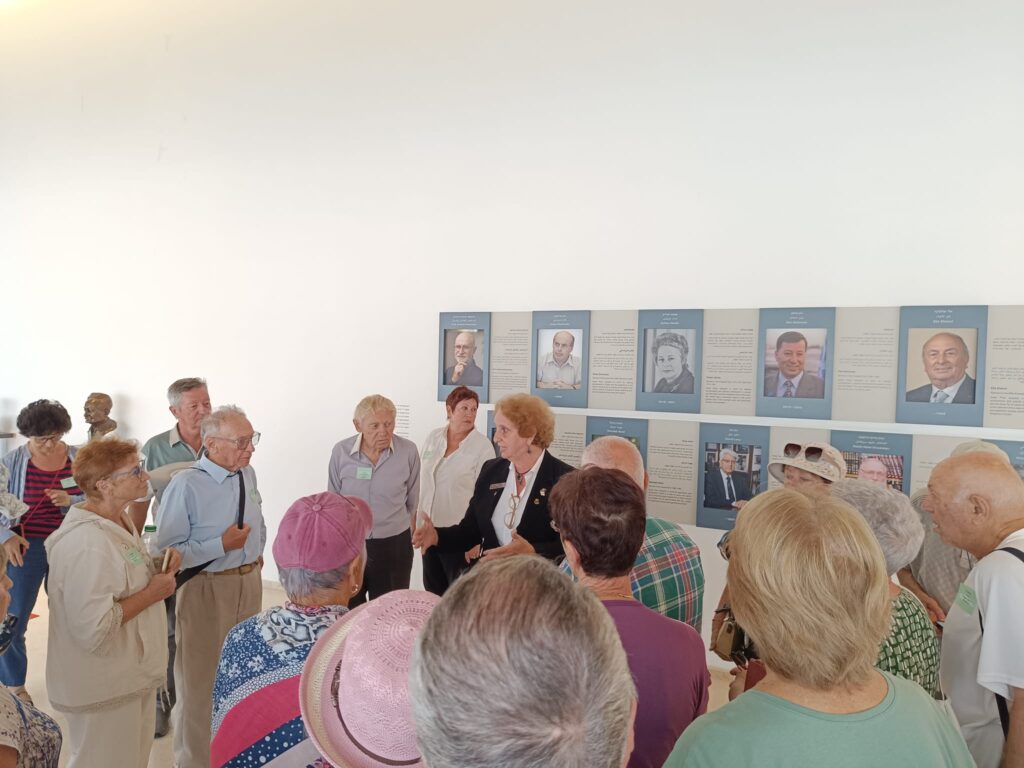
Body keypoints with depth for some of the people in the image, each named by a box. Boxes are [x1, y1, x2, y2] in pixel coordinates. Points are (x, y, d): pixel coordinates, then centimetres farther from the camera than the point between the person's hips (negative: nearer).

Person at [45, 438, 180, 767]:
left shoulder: (120, 520, 3)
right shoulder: (87, 543, -28)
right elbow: (93, 629, -31)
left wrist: (159, 571, -1)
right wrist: (151, 593, -22)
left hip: (131, 675, 10)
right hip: (103, 688, -9)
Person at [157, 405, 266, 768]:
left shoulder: (248, 474, 1)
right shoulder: (185, 485, -22)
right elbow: (167, 551, -22)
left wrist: (256, 554, 6)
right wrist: (222, 545, -24)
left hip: (250, 582, 7)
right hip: (207, 589, -7)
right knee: (201, 681, 8)